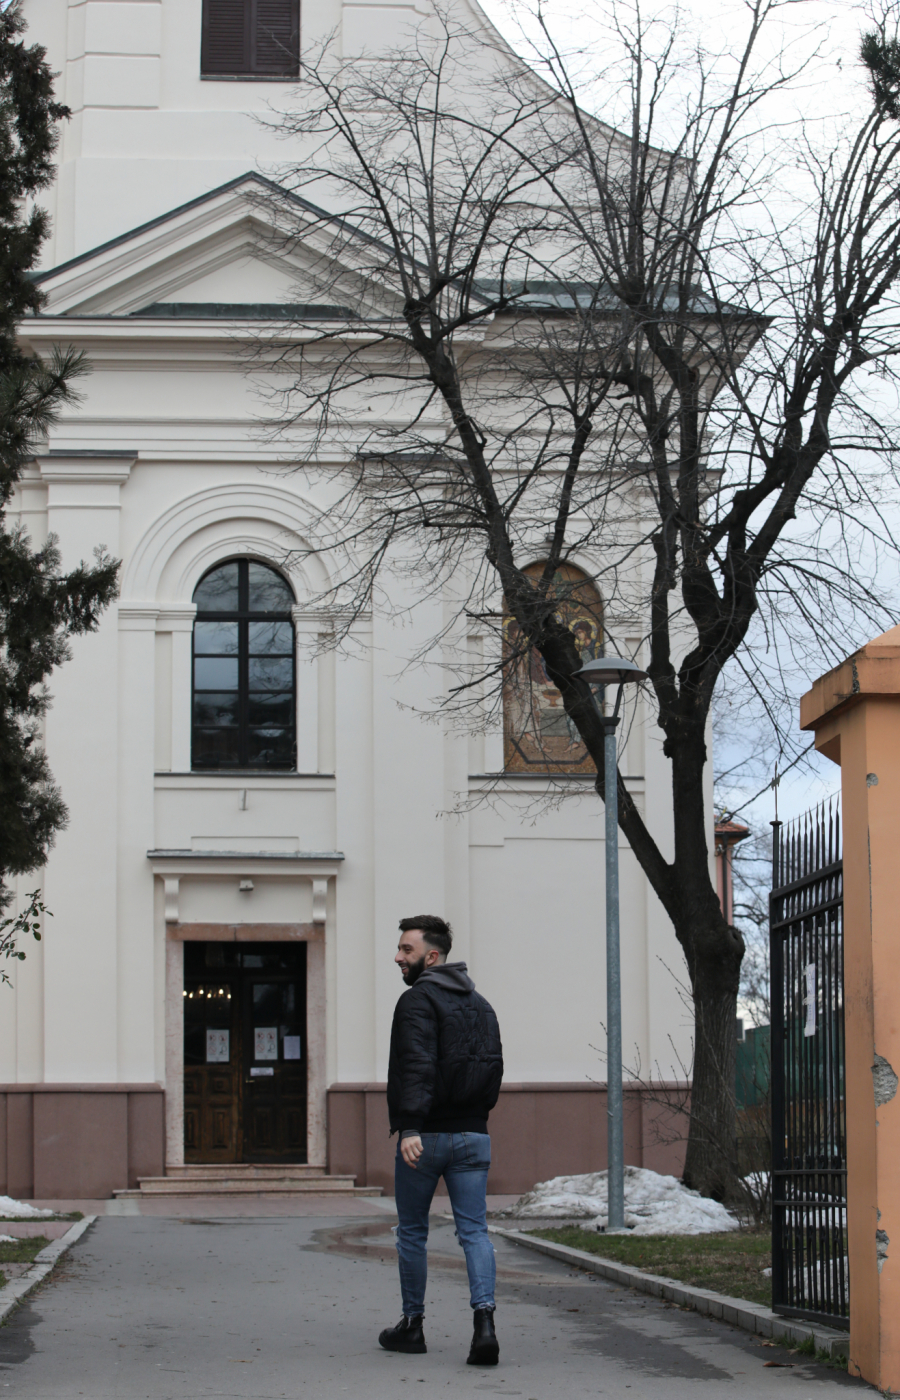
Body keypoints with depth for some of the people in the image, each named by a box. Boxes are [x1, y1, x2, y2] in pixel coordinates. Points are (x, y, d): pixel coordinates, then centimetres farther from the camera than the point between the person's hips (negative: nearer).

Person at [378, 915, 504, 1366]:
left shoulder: (418, 1000, -10)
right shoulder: (480, 1004, 15)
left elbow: (418, 1067, -22)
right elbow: (494, 1068, 17)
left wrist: (410, 1127, -29)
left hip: (425, 1137, -6)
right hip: (473, 1135, 6)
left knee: (412, 1232, 11)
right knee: (474, 1231, 1)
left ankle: (412, 1325, 21)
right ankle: (484, 1321, -18)